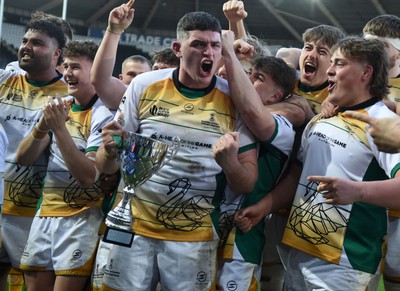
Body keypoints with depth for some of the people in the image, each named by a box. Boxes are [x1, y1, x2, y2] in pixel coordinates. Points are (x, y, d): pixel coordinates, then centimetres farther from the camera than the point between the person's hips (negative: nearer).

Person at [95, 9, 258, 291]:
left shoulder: (236, 100, -6)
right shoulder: (144, 85, -3)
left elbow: (248, 184, -4)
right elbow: (106, 167, 3)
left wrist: (229, 163, -25)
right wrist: (110, 151, -20)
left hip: (195, 236, -1)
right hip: (134, 226, 1)